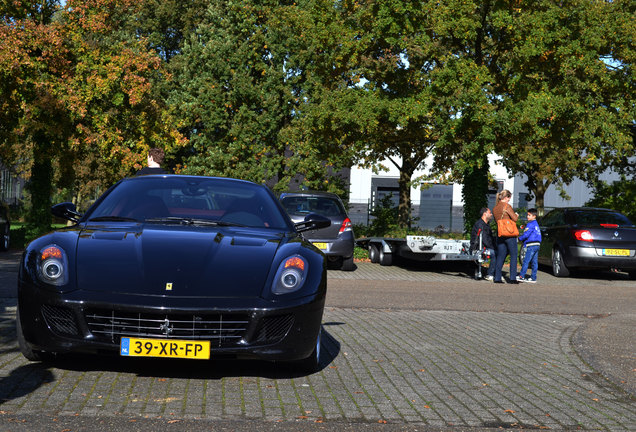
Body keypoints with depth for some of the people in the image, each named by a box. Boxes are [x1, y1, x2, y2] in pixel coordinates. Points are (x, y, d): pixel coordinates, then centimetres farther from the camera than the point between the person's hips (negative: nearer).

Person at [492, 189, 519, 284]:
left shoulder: (495, 208, 12)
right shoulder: (507, 206, -9)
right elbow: (514, 218, -12)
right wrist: (516, 215, 11)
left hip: (500, 234, 6)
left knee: (500, 256, 9)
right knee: (513, 256, 2)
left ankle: (497, 278, 6)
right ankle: (512, 278, -1)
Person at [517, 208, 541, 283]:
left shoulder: (530, 224, -9)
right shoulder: (536, 224, 20)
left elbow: (526, 234, -15)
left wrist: (519, 238, 1)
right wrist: (524, 242, 21)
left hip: (532, 245, -9)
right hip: (537, 244, 9)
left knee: (526, 261, -8)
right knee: (534, 262, 8)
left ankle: (521, 276, -8)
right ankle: (533, 278, 9)